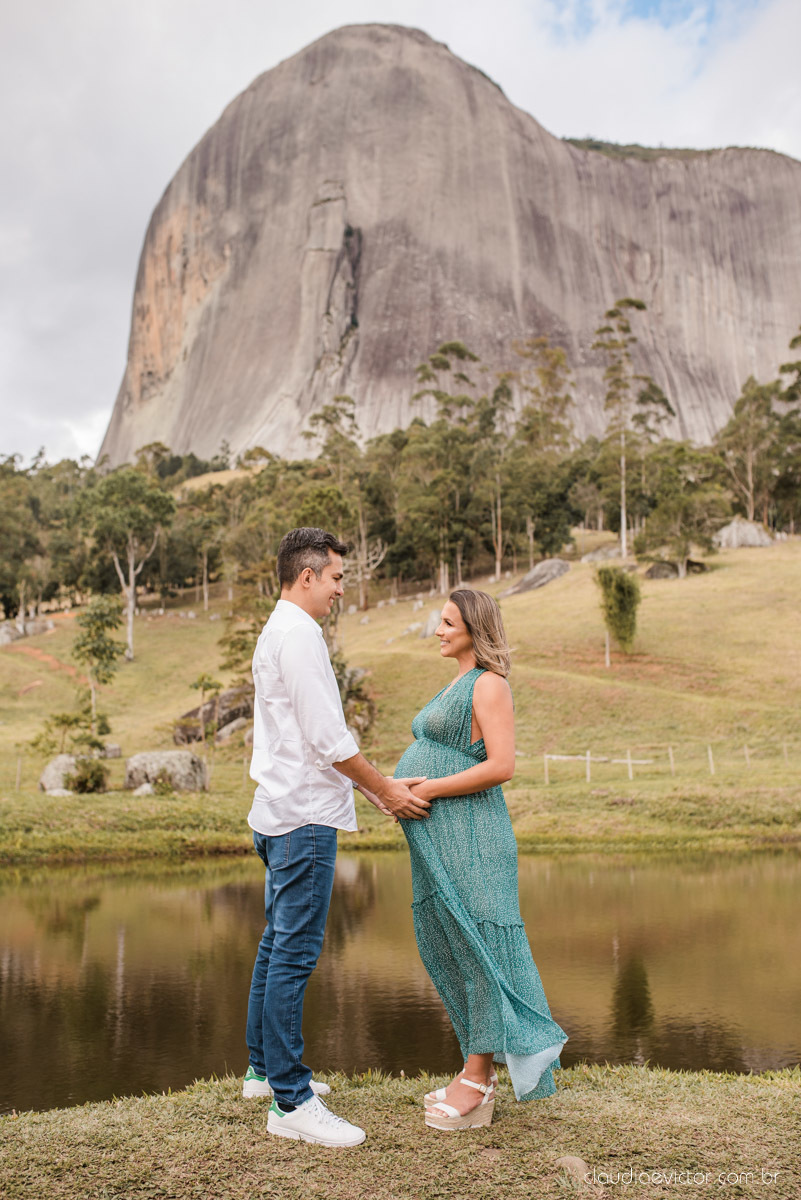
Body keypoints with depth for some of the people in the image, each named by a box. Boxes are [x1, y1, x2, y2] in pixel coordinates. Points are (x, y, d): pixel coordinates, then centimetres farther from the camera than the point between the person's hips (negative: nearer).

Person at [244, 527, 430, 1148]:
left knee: (278, 944, 17)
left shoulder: (279, 632, 19)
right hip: (304, 816, -11)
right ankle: (291, 1101, -4)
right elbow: (328, 738, -18)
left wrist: (376, 788, 18)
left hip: (282, 812, 11)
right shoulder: (297, 634, -14)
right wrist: (384, 788, -6)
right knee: (295, 954, -8)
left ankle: (265, 1069, 28)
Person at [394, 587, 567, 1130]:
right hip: (440, 841, 10)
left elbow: (501, 766, -19)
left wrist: (428, 789, -18)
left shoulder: (489, 684, -10)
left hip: (468, 836, -10)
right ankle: (477, 1071, 23)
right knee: (449, 952, 13)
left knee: (474, 949, -2)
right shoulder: (458, 685, 19)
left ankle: (478, 1078, 7)